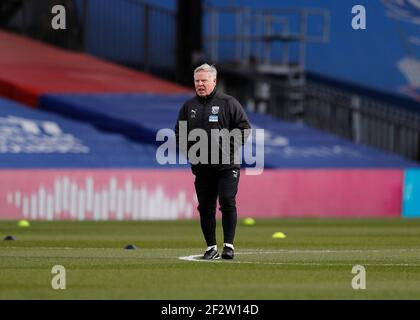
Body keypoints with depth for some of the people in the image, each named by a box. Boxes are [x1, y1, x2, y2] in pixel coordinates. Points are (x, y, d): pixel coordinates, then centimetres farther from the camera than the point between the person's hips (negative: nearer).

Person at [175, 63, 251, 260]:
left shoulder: (228, 103, 0)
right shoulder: (188, 107, 12)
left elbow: (244, 127, -1)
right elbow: (179, 133, 19)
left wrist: (231, 147, -10)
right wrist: (187, 151, 4)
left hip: (227, 165, -4)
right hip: (201, 167, 4)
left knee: (227, 203, -11)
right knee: (205, 208, 5)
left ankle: (228, 245, -6)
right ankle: (211, 247, 12)